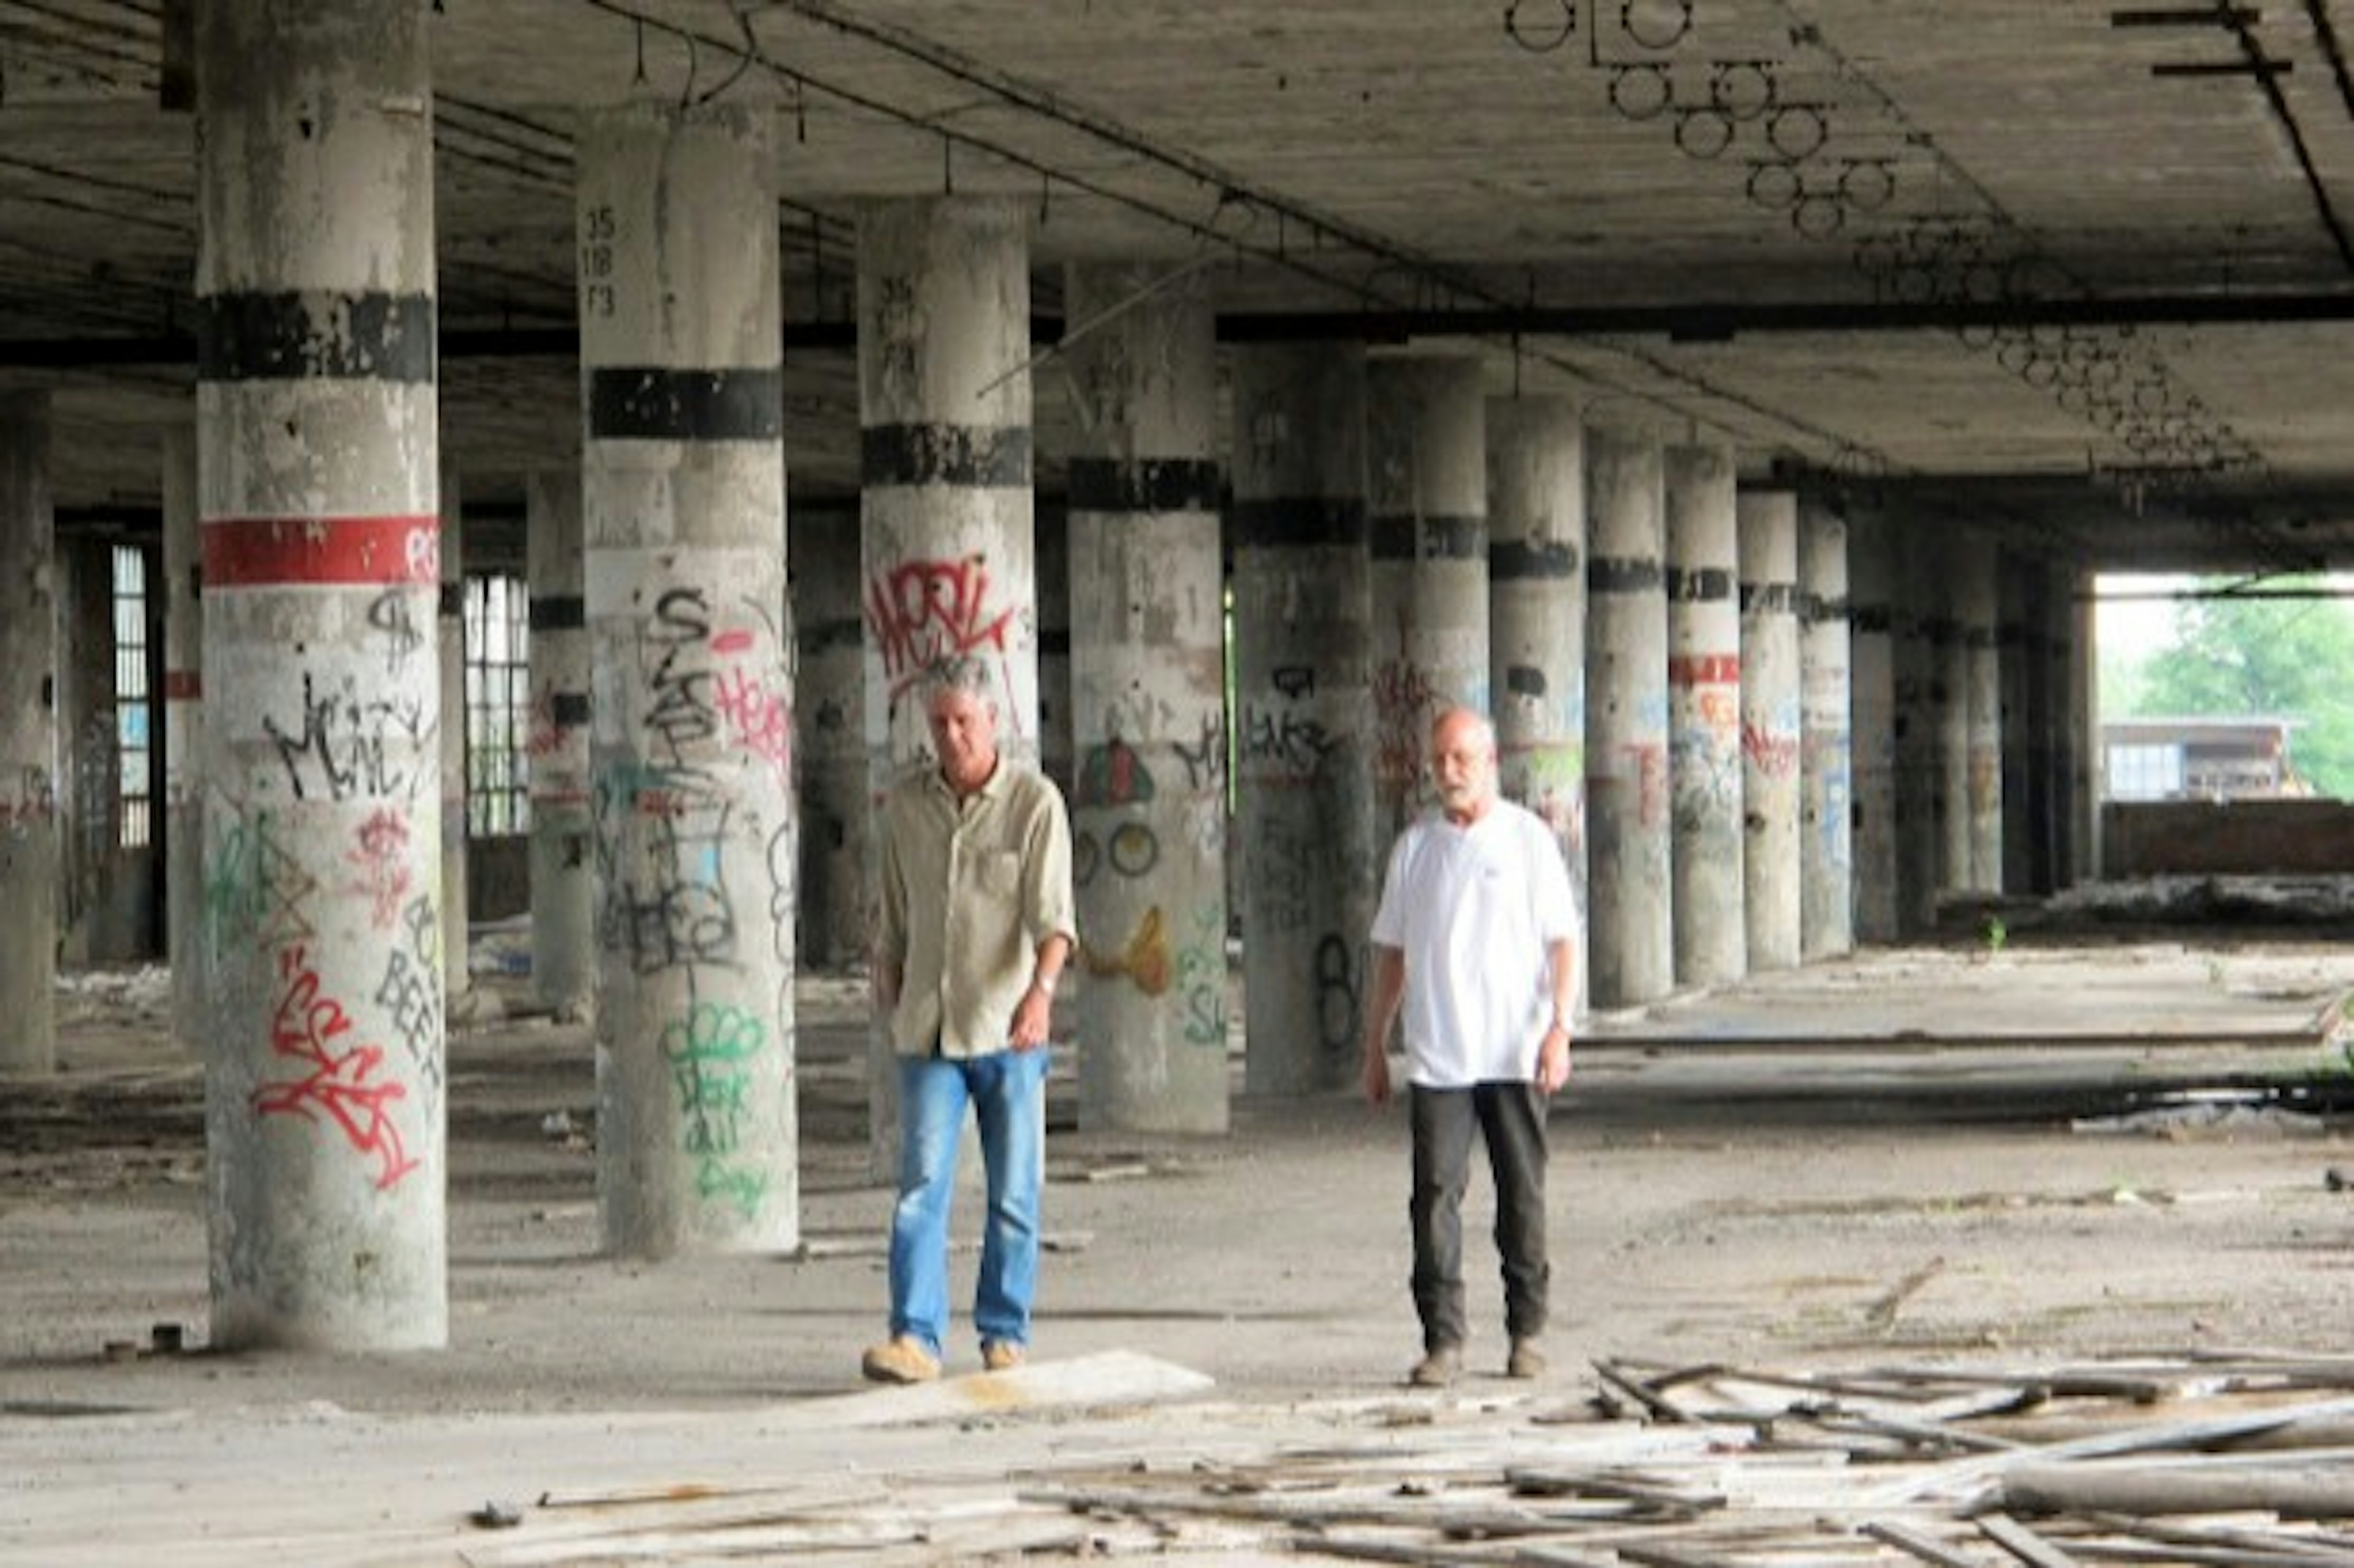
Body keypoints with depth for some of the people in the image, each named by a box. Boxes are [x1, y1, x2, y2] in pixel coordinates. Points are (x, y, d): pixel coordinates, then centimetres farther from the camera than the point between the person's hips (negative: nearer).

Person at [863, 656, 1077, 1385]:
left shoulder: (1035, 802, -5)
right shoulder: (904, 804, 8)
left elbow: (1053, 913, -15)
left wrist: (1041, 989, -30)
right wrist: (887, 994, 20)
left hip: (1009, 1030, -2)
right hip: (929, 1028, 2)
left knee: (1013, 1195, 4)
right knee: (921, 1186, -9)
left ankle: (1005, 1337, 15)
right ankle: (914, 1338, -14)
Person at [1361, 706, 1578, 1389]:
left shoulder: (1529, 839, 2)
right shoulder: (1415, 845, 10)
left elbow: (1562, 941, -1)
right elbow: (1392, 949, 16)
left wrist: (1560, 1030, -12)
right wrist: (1375, 1046, 13)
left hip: (1515, 1052, -2)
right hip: (1436, 1056, 2)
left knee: (1523, 1196, 6)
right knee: (1435, 1193, -7)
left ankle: (1527, 1332, 16)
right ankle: (1442, 1339, -7)